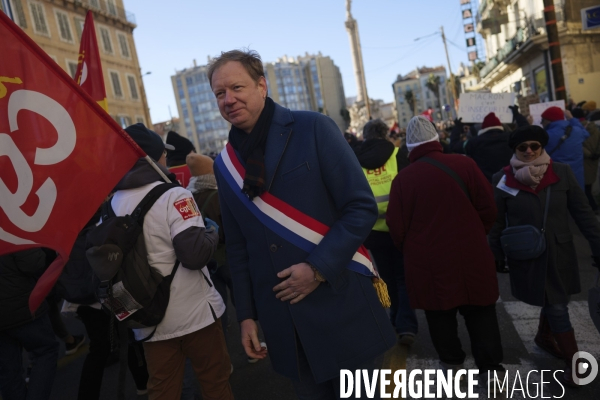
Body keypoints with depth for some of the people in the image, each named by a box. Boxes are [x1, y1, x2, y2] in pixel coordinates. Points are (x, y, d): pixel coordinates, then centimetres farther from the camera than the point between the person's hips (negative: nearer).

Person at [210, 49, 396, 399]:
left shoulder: (314, 129, -8)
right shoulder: (225, 164, 5)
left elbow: (362, 207, -11)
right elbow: (238, 248, 10)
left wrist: (318, 268, -18)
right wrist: (247, 314, 8)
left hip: (340, 306, -3)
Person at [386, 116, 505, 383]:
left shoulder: (402, 179, -11)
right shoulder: (464, 164, -8)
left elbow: (396, 228, -6)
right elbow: (488, 209, -3)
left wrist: (412, 251, 13)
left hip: (428, 262, 0)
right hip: (471, 257, 1)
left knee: (440, 315, 16)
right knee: (481, 314, 14)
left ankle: (451, 362, 31)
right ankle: (490, 368, 21)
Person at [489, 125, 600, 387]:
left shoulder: (562, 173, -7)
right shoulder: (503, 180, -11)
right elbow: (496, 222, -4)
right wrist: (495, 257, 0)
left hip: (560, 253, 3)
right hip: (526, 256, -3)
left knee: (554, 302, 18)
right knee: (557, 307, 4)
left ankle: (544, 337, 47)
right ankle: (575, 363, 21)